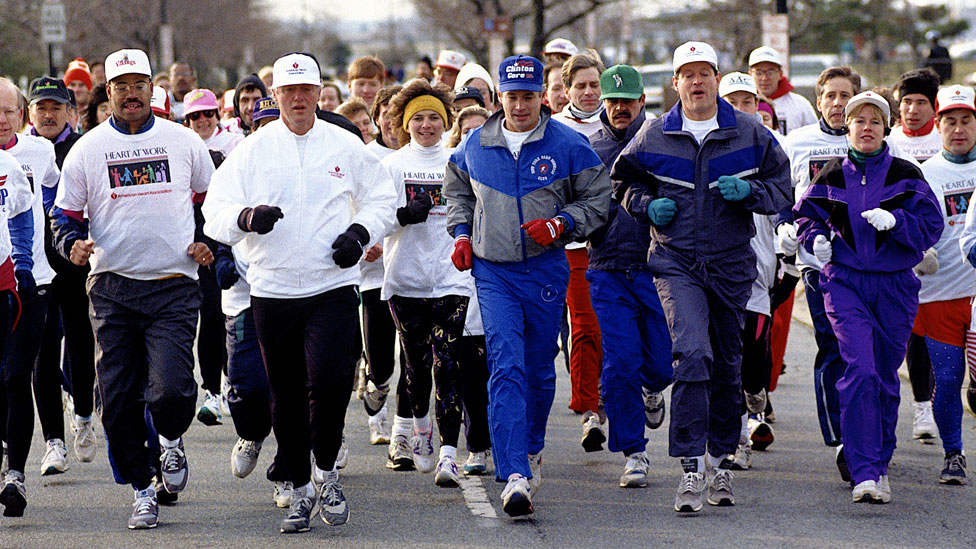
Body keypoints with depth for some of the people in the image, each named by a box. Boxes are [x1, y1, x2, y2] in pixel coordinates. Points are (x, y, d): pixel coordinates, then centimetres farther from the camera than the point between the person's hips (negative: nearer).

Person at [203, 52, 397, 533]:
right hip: (272, 291, 1)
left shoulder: (346, 147, 5)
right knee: (287, 398, 7)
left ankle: (326, 472, 4)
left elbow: (382, 199, 16)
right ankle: (300, 490, 22)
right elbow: (215, 213, 0)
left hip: (333, 287, -1)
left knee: (329, 379, -19)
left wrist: (361, 231, -3)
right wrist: (246, 218, -21)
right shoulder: (252, 151, 4)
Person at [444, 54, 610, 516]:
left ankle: (531, 448, 39)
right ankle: (514, 476, -23)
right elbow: (457, 191, 23)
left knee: (540, 369, 12)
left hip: (546, 269, 0)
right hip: (493, 273, 0)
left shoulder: (568, 145, -4)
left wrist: (560, 224, -14)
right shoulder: (475, 146, 4)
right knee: (506, 367, -14)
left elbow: (597, 200, 2)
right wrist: (461, 232, 8)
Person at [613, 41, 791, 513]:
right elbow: (624, 181, 17)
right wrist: (648, 205, -3)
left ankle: (721, 459, 30)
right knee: (692, 354, -20)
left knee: (726, 364, 12)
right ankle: (691, 468, -21)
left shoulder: (749, 133, 2)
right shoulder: (654, 136, 2)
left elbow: (782, 186, 8)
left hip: (731, 264, 2)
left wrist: (749, 191, -12)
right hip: (676, 263, -2)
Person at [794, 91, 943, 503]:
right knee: (860, 371, -17)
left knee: (885, 377, 9)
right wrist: (817, 239, -3)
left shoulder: (905, 176, 3)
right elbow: (805, 216, 18)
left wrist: (894, 221, -18)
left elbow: (931, 224, -2)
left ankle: (879, 463, 27)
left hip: (894, 284, 1)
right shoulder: (831, 177, 6)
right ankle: (865, 472, -21)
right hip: (845, 283, -1)